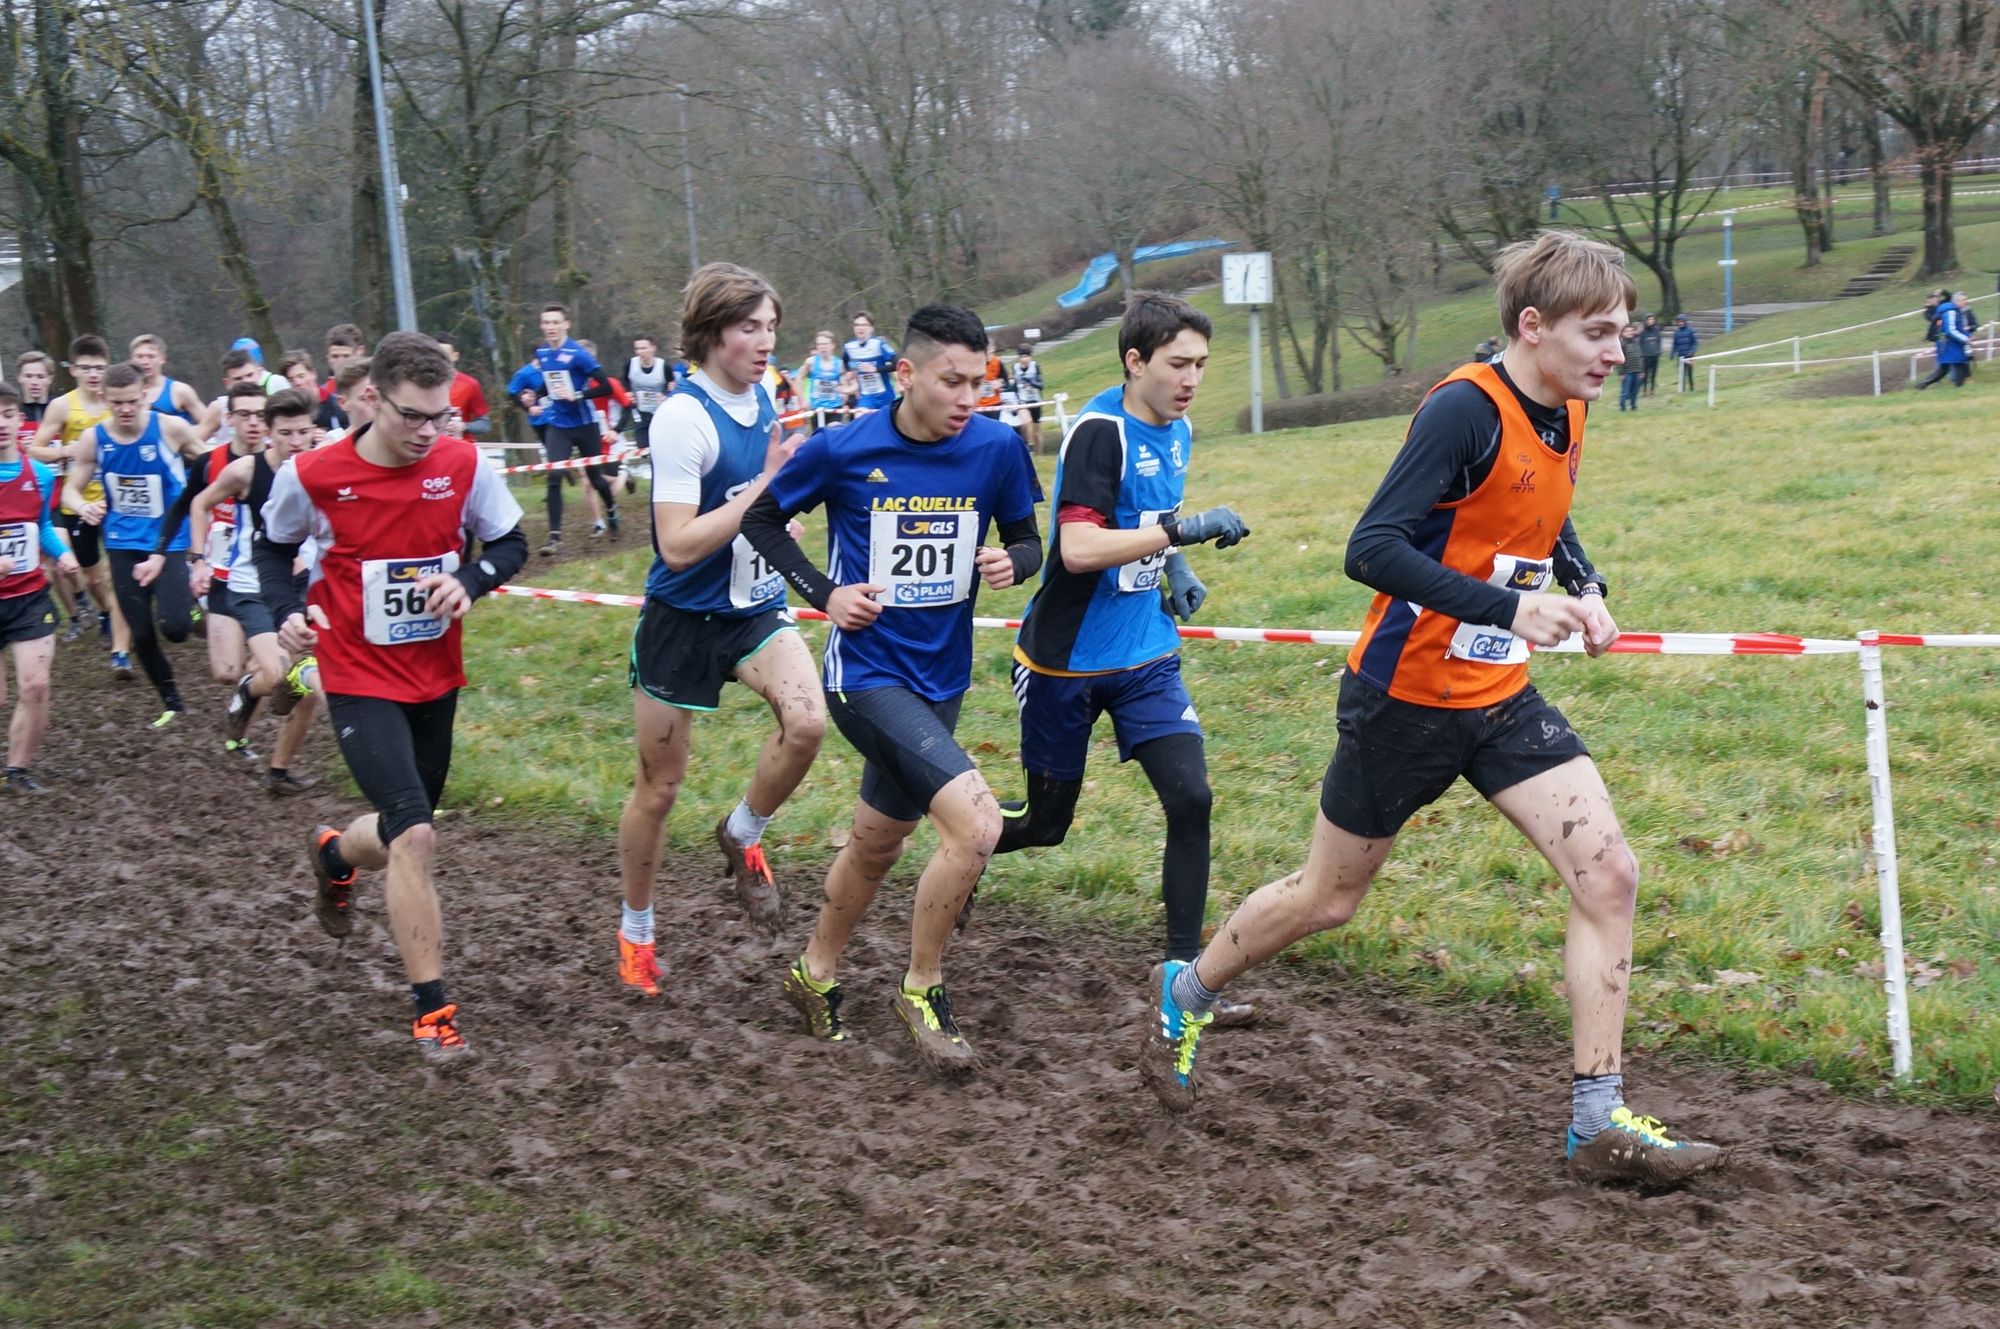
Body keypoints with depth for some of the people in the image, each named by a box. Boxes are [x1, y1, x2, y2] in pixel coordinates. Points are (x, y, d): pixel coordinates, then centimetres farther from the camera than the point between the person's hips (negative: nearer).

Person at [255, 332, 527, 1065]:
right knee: (414, 836, -18)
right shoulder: (312, 475, -14)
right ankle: (432, 1012, -7)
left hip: (436, 677, 4)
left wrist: (469, 580, -18)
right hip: (360, 681, -4)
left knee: (404, 833, 18)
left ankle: (334, 853, 57)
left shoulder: (463, 464, -9)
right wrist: (288, 611, -11)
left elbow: (511, 543, 3)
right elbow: (274, 547, 6)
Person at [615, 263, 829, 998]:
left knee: (807, 719, -22)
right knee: (658, 788, 7)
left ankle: (743, 836, 6)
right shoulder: (684, 418, -21)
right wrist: (763, 486, -27)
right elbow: (677, 545, -27)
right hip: (683, 621, -5)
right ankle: (635, 931, 29)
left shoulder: (763, 400, 2)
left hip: (755, 609, 5)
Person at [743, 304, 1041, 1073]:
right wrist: (823, 591, -9)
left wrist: (1012, 563, -16)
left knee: (877, 845, 21)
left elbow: (1028, 540, 7)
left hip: (941, 678, 5)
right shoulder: (842, 450, -13)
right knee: (976, 822, -21)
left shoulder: (996, 447, -6)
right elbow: (762, 519, 3)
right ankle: (922, 991, 0)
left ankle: (815, 974, 46)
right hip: (868, 672, -5)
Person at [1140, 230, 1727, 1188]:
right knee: (1328, 898, 10)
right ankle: (1182, 996, 37)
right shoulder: (1466, 410, -22)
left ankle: (1598, 1121, -2)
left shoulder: (1565, 419, 4)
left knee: (1608, 874, -8)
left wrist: (1584, 589, 5)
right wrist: (1508, 608, -32)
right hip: (1403, 700, -7)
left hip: (1501, 700, 7)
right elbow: (1373, 549, -29)